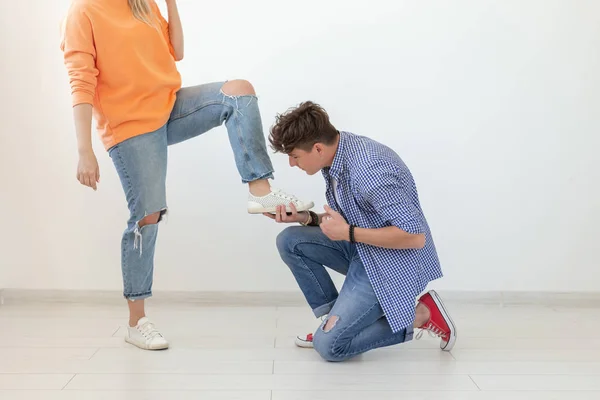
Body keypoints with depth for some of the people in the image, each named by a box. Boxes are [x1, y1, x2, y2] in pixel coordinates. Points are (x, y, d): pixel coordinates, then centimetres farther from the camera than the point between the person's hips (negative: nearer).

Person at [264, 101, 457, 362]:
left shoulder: (367, 170, -31)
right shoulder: (336, 155, -2)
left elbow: (415, 236, -29)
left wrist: (348, 233, -24)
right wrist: (306, 218, -5)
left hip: (395, 263, -9)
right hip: (363, 250, 9)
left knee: (329, 345, -11)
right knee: (289, 241, -1)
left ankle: (419, 316, 2)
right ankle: (335, 318, 7)